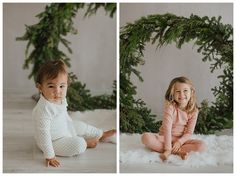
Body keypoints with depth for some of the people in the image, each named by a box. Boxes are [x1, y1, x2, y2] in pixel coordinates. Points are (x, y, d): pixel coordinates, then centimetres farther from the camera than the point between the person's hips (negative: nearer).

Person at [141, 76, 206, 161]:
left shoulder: (193, 111, -8)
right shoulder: (170, 106, -17)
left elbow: (189, 133, -6)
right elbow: (167, 128, -23)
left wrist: (179, 142, -25)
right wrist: (167, 149, -31)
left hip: (181, 139, 2)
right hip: (165, 138, -2)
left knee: (201, 145, -23)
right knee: (146, 137, -30)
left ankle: (172, 151, -24)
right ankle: (179, 152, -30)